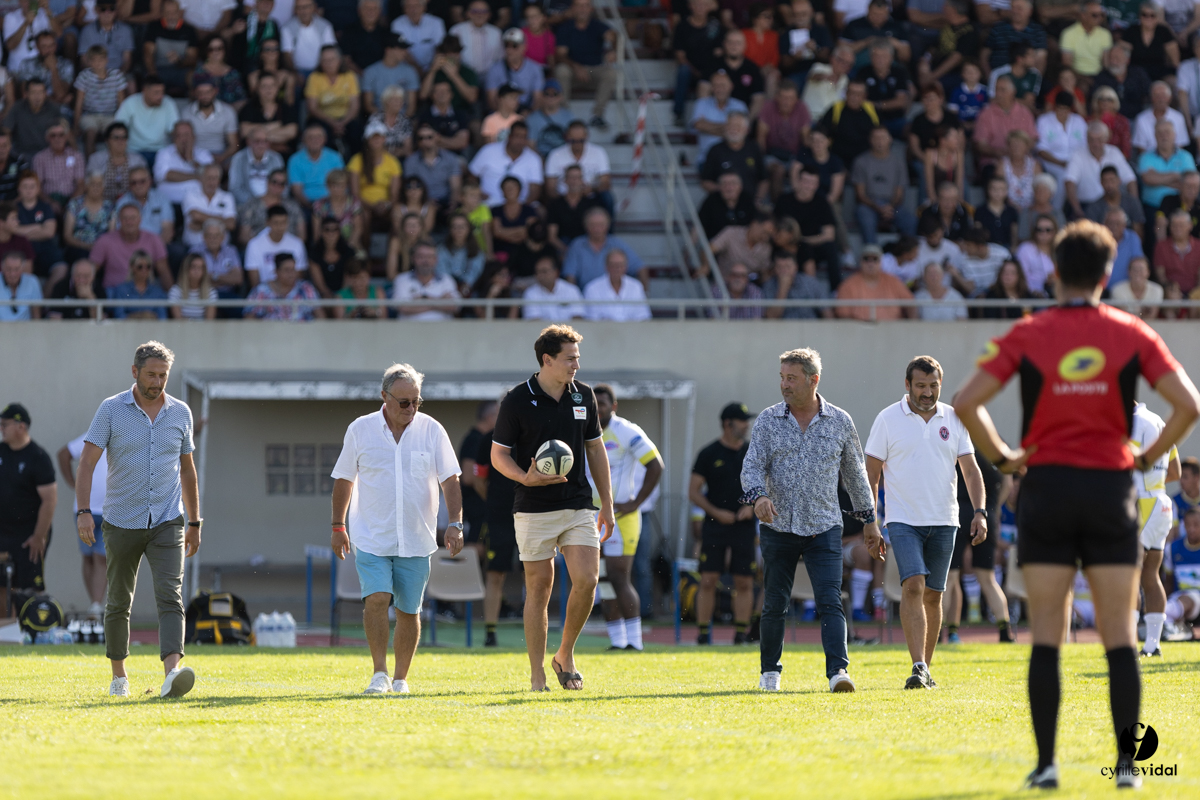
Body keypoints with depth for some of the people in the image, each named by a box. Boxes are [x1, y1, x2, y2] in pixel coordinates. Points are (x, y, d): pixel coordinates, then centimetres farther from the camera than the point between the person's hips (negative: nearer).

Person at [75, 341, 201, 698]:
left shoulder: (181, 412, 6)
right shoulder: (111, 410, -3)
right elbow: (87, 462, -8)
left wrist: (195, 523, 17)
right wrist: (83, 511, -21)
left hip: (167, 523, 1)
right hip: (122, 523, -1)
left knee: (170, 597, -16)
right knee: (119, 602, 9)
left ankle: (173, 672, -31)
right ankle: (119, 675, 26)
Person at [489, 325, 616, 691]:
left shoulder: (583, 396, 7)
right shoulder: (517, 400, -6)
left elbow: (595, 449, 15)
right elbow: (498, 454, -1)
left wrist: (607, 505, 13)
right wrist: (526, 477, -21)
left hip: (578, 506, 3)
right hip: (534, 509, -3)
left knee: (587, 579, -10)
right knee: (539, 588, -1)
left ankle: (566, 655, 11)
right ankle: (537, 675, 6)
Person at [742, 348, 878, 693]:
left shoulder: (840, 422, 5)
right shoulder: (768, 421, 3)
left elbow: (855, 472, 15)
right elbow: (752, 466, -4)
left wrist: (869, 518, 17)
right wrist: (758, 496, -25)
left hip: (824, 528, -1)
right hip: (778, 526, 1)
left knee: (831, 602, -14)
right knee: (775, 604, 7)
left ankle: (838, 670, -21)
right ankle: (770, 671, 24)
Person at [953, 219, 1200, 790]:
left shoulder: (1027, 335, -2)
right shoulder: (1131, 334, 0)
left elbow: (965, 403, -11)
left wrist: (1001, 457, 1)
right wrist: (1150, 456, 6)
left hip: (1047, 486, 0)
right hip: (1111, 487, 0)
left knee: (1046, 635, 2)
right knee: (1119, 636, 4)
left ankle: (1046, 762, -3)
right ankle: (1127, 763, 1)